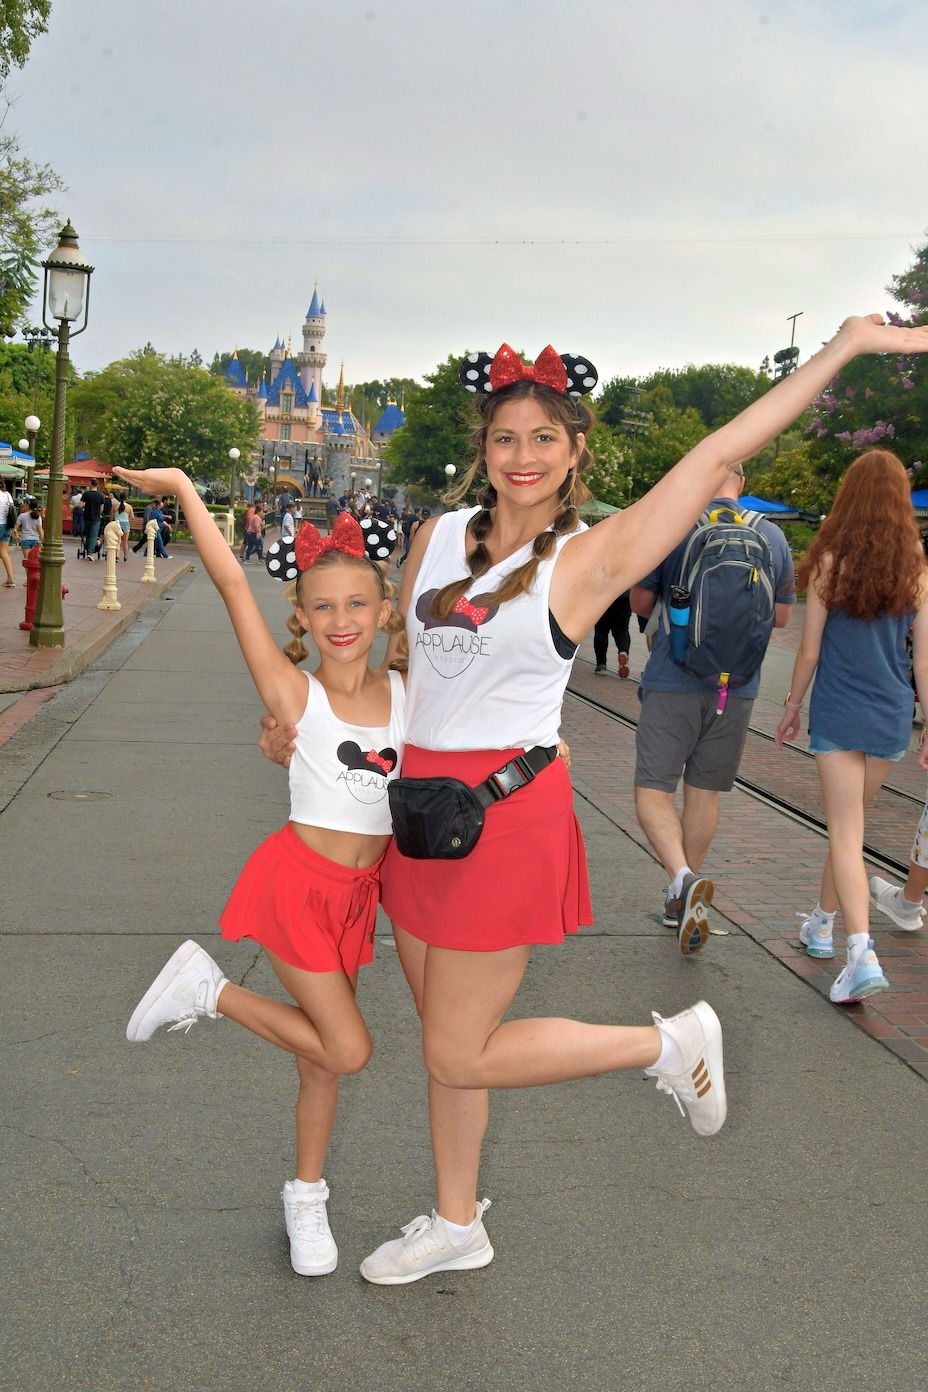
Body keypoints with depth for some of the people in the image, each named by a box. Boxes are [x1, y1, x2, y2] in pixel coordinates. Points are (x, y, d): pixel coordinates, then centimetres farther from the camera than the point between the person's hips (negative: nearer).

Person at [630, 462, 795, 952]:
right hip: (737, 686, 4)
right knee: (703, 792, 15)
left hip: (672, 682, -3)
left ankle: (683, 878, -24)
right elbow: (781, 617, 11)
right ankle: (684, 899, 26)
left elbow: (640, 603, 3)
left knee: (652, 789, 0)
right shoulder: (772, 536, 2)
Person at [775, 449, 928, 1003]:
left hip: (838, 714, -3)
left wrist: (793, 706, 10)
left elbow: (810, 650, -4)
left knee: (846, 835, -3)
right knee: (850, 822, 20)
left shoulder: (830, 562, -8)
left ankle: (863, 952, -17)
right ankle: (822, 922, 36)